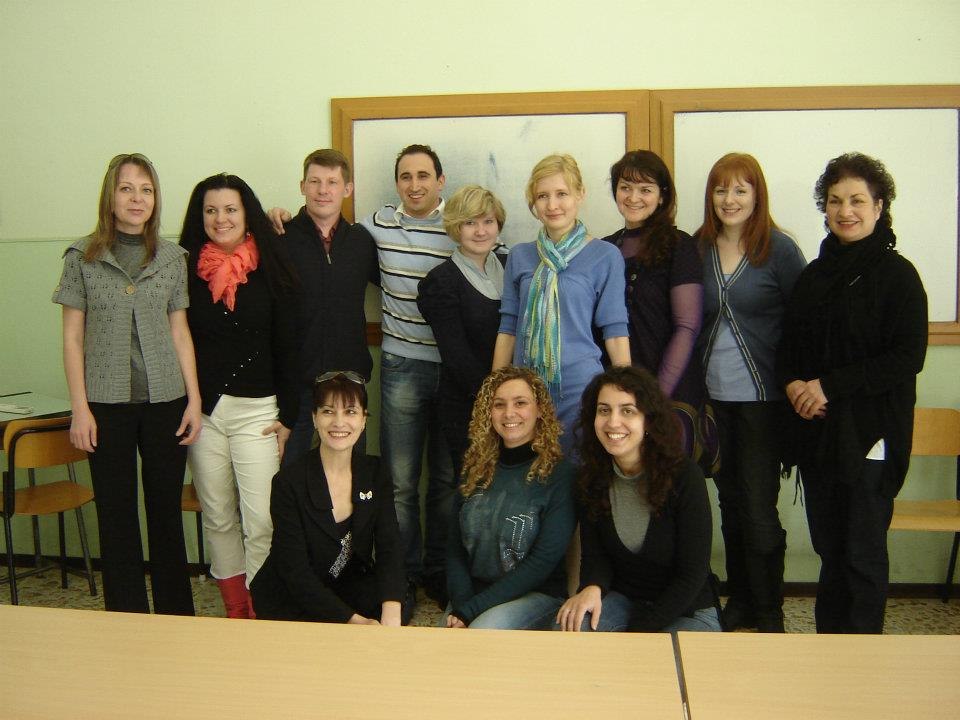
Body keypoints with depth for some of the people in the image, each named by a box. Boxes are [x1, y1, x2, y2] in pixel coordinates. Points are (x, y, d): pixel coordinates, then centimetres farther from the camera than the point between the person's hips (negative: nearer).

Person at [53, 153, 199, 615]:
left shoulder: (171, 257, 5)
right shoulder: (82, 257, 0)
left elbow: (180, 332, 7)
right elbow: (73, 337, 1)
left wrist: (194, 400, 2)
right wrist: (79, 408, -4)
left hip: (165, 400, 1)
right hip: (107, 403, -1)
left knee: (167, 509, 8)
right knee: (116, 514, 6)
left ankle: (177, 617, 21)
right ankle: (127, 619, 19)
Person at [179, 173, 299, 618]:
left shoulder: (270, 271, 0)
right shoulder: (186, 269, 4)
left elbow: (287, 348, 1)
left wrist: (287, 416, -2)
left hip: (257, 410, -2)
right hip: (200, 410, 2)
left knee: (260, 520, -8)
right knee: (218, 518, 11)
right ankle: (235, 612, 24)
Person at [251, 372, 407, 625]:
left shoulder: (376, 473, -2)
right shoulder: (288, 481, -16)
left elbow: (389, 547, -11)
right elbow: (295, 570, -19)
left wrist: (391, 610, -31)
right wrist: (353, 620, -29)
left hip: (351, 588, 5)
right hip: (289, 600, -4)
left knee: (402, 610, -23)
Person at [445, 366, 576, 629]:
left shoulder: (560, 475, -9)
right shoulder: (476, 470, 6)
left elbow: (543, 562, -13)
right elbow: (456, 548, 8)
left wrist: (470, 610, -16)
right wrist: (459, 603, -11)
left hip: (537, 595, -4)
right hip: (472, 591, 4)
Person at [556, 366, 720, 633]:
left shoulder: (684, 476, -18)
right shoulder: (591, 477, -6)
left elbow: (692, 572, -16)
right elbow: (594, 554, -1)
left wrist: (640, 631, -21)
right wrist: (592, 588, -25)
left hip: (687, 610, -3)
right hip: (621, 600, 3)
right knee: (567, 628, -26)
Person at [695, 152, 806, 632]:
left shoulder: (779, 249, -6)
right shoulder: (698, 249, 5)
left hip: (762, 398, -4)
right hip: (713, 395, 4)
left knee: (759, 506, 1)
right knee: (729, 501, 14)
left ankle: (769, 614, 18)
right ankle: (738, 599, 29)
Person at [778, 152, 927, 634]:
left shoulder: (896, 274, -6)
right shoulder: (814, 275, 12)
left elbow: (908, 357, -13)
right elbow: (789, 344, 16)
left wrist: (829, 385, -17)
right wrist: (793, 383, -5)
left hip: (869, 435, -5)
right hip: (816, 430, 5)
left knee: (862, 553, 3)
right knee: (828, 546, 14)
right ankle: (829, 635, 28)